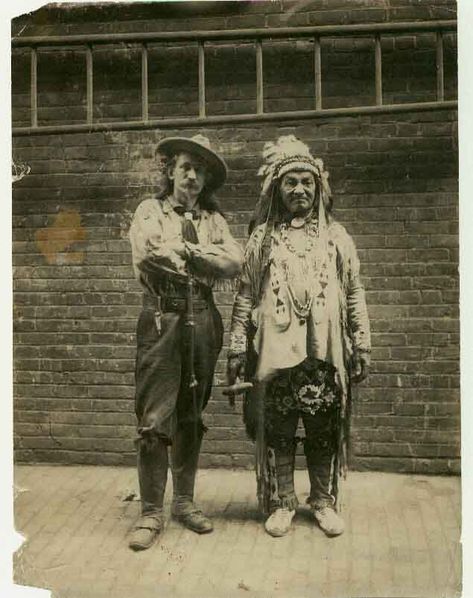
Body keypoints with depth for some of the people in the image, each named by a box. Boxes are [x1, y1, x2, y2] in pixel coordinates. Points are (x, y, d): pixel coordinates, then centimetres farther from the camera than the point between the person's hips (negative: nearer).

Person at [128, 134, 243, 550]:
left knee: (191, 417, 10)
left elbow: (236, 261, -2)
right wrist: (207, 258, -6)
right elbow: (148, 251, -13)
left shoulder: (214, 218, 15)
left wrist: (182, 250, -8)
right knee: (154, 419, -4)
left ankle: (185, 501, 22)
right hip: (162, 317, -3)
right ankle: (151, 512, 7)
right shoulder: (151, 210, 8)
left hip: (203, 320, 3)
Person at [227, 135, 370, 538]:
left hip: (325, 351, 1)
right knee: (277, 430, 5)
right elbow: (245, 297, 5)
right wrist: (237, 349, 0)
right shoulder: (262, 238, 7)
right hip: (275, 349, 0)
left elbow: (354, 294, 9)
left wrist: (362, 346, 3)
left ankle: (325, 501, 24)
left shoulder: (335, 236, 9)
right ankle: (280, 503, 20)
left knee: (324, 430, 7)